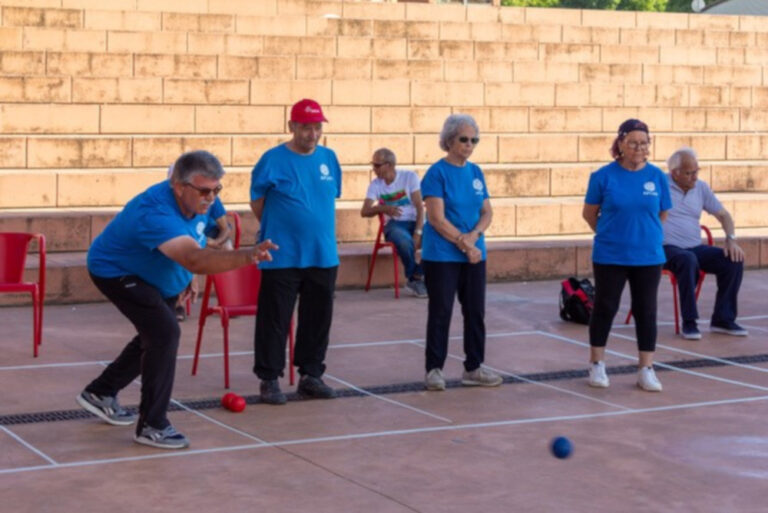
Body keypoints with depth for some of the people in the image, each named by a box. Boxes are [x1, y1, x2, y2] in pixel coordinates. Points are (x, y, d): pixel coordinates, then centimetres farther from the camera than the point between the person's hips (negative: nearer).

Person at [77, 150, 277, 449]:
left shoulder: (196, 203, -14)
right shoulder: (156, 213, -43)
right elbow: (195, 259, -58)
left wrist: (185, 279, 10)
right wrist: (246, 257, -71)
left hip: (152, 277, 10)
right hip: (116, 272, -9)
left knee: (154, 337, 22)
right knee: (164, 333, -24)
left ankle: (100, 393, 43)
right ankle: (151, 426, -15)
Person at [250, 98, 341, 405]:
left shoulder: (329, 158, 7)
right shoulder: (273, 160, -8)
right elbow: (257, 203, 0)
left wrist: (317, 229, 13)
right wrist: (279, 230, 6)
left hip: (323, 255, 5)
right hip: (283, 257, -5)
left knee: (318, 319, 11)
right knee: (275, 319, 0)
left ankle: (311, 375, 23)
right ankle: (269, 379, 10)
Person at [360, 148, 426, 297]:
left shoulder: (410, 177, -2)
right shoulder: (375, 185, 2)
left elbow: (419, 207, -7)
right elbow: (364, 211, -7)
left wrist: (418, 232, -20)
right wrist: (383, 208, -27)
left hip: (414, 221, 0)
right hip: (394, 224, 0)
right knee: (405, 241, -38)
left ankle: (418, 276, -11)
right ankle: (414, 278, -11)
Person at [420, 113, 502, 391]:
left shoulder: (476, 172, 9)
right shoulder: (437, 173, -9)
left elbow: (487, 212, 8)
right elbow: (437, 218, -15)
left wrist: (474, 235, -11)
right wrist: (464, 245, -14)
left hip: (474, 254, 6)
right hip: (441, 256, -6)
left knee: (476, 311, 8)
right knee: (440, 312, 0)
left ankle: (473, 368, 19)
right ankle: (434, 369, 9)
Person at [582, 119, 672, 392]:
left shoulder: (657, 176, -2)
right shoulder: (603, 176, -8)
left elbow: (662, 214, 10)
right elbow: (589, 213, 3)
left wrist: (644, 231, 11)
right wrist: (611, 234, 10)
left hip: (648, 256, 2)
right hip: (609, 256, -2)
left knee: (646, 311, 7)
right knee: (605, 308, 8)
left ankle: (646, 369, 16)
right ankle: (597, 364, 22)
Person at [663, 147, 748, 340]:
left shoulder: (701, 188, 12)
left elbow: (723, 215, 16)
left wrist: (731, 240, -2)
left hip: (695, 247, 6)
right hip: (667, 249, -6)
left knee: (734, 261, -14)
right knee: (688, 260, -39)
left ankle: (723, 319, -5)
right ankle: (689, 322, -29)